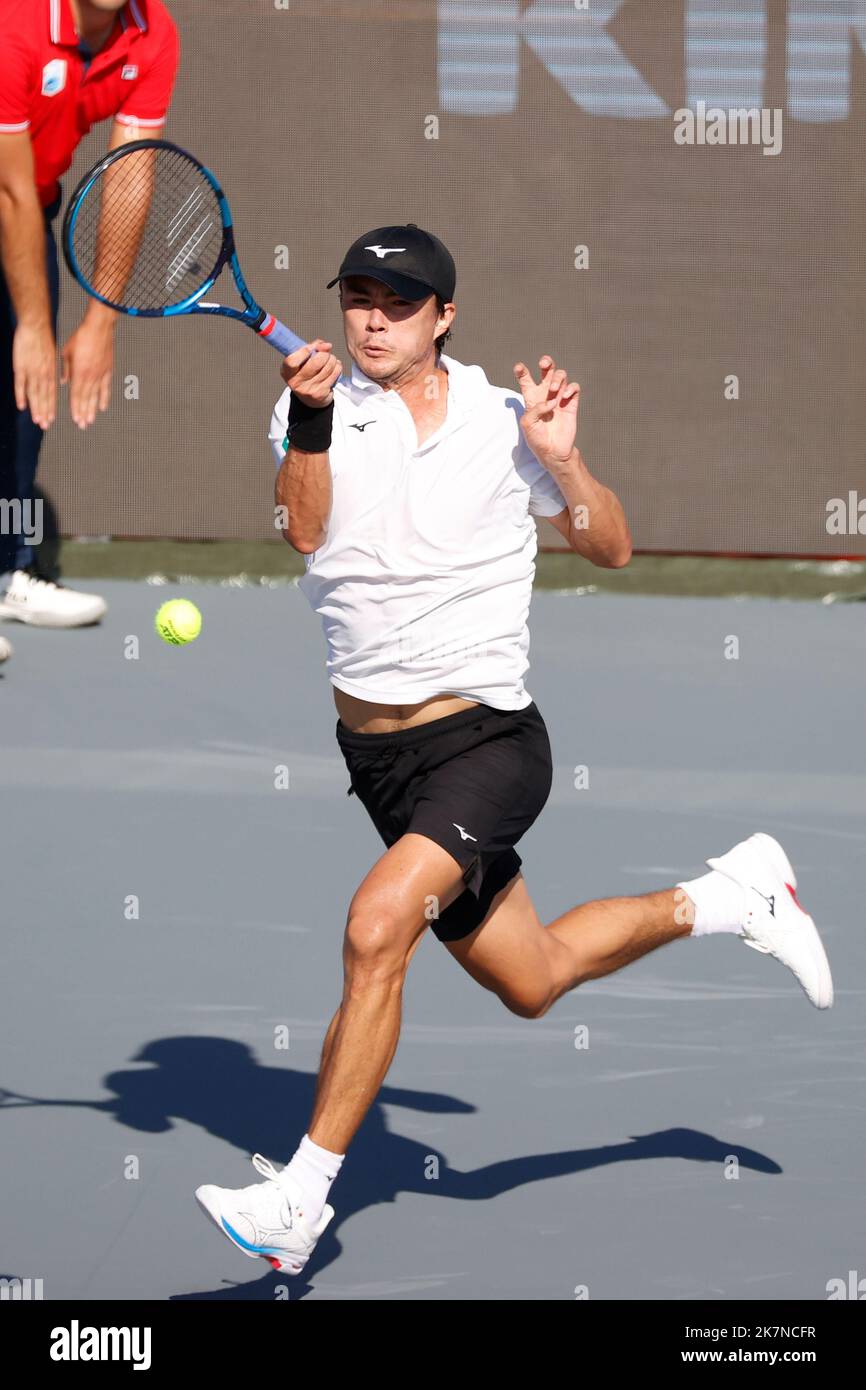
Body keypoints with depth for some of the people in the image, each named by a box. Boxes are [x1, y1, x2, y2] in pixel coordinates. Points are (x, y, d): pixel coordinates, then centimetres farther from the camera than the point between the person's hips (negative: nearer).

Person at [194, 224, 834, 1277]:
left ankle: (300, 1199, -20)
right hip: (375, 750, 5)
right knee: (529, 981, 17)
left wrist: (563, 460, -13)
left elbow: (610, 548, 4)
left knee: (376, 929, -27)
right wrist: (311, 423, -34)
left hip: (487, 741, -4)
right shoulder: (318, 409, 0)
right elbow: (304, 529, -18)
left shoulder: (500, 423, -4)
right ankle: (730, 896, 42)